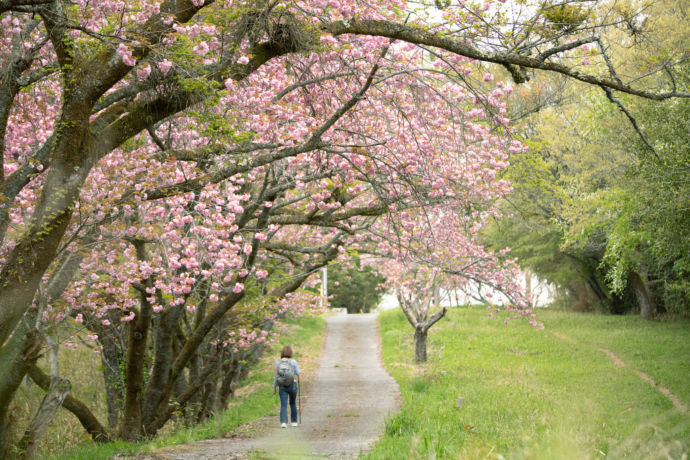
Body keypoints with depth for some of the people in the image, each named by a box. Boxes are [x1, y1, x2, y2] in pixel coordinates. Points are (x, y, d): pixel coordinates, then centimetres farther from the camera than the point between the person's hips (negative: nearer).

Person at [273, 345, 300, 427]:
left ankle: (284, 422, -20)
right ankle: (294, 421, 26)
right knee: (293, 403, 21)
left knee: (283, 405, -2)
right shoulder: (293, 362, -7)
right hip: (292, 385, 0)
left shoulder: (278, 362, -3)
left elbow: (276, 376, -1)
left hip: (282, 386, 0)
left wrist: (274, 388, 7)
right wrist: (297, 368, 17)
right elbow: (298, 374, -4)